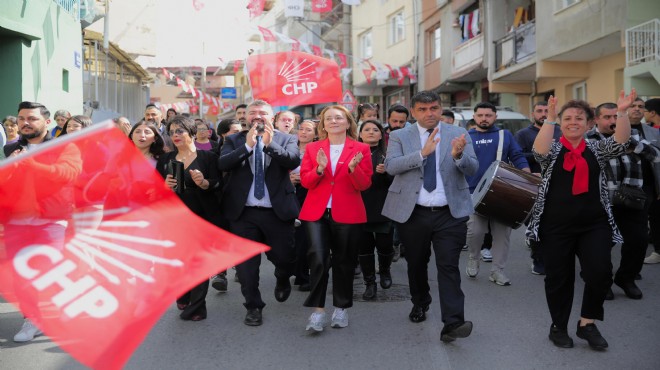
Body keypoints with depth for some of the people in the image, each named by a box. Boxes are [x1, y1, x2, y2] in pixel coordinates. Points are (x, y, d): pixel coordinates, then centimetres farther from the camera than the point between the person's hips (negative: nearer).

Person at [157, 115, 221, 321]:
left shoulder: (208, 157, 1)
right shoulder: (165, 159, 12)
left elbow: (218, 184, -4)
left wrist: (204, 182, -24)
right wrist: (165, 185, -11)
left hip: (202, 216, -3)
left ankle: (196, 306, -1)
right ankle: (183, 298, 24)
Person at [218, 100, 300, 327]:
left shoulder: (285, 139, 3)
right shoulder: (234, 141, 5)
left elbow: (294, 160, -16)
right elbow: (222, 164, -11)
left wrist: (270, 144, -29)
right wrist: (247, 146, -23)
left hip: (277, 211, -1)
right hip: (243, 212, 1)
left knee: (284, 257, 9)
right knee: (246, 264, 6)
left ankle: (282, 280, 44)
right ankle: (253, 307, 23)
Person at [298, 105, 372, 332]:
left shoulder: (361, 149, 3)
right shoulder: (312, 148, 9)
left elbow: (364, 185, -3)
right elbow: (305, 181, 2)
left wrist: (353, 168, -22)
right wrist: (319, 169, -17)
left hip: (347, 214, 0)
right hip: (316, 212, 0)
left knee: (343, 261, 9)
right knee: (318, 258, -15)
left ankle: (341, 309, 25)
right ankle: (318, 310, -7)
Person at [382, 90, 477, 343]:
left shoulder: (458, 134, 3)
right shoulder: (400, 136, 1)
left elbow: (472, 169, -5)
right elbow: (390, 166, -14)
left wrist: (458, 155, -28)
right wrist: (423, 153, -26)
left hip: (450, 214, -1)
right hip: (413, 213, 1)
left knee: (448, 266, -9)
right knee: (416, 264, 17)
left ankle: (452, 324, -12)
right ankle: (420, 303, 42)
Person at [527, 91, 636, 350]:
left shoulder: (596, 150, 8)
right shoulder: (552, 151, 2)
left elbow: (620, 142, -9)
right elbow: (539, 151, -20)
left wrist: (622, 112, -25)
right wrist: (550, 117, -29)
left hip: (594, 225, 2)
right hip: (556, 226, -1)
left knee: (601, 273, -11)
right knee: (559, 278, 7)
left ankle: (587, 323, 9)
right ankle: (559, 326, 25)